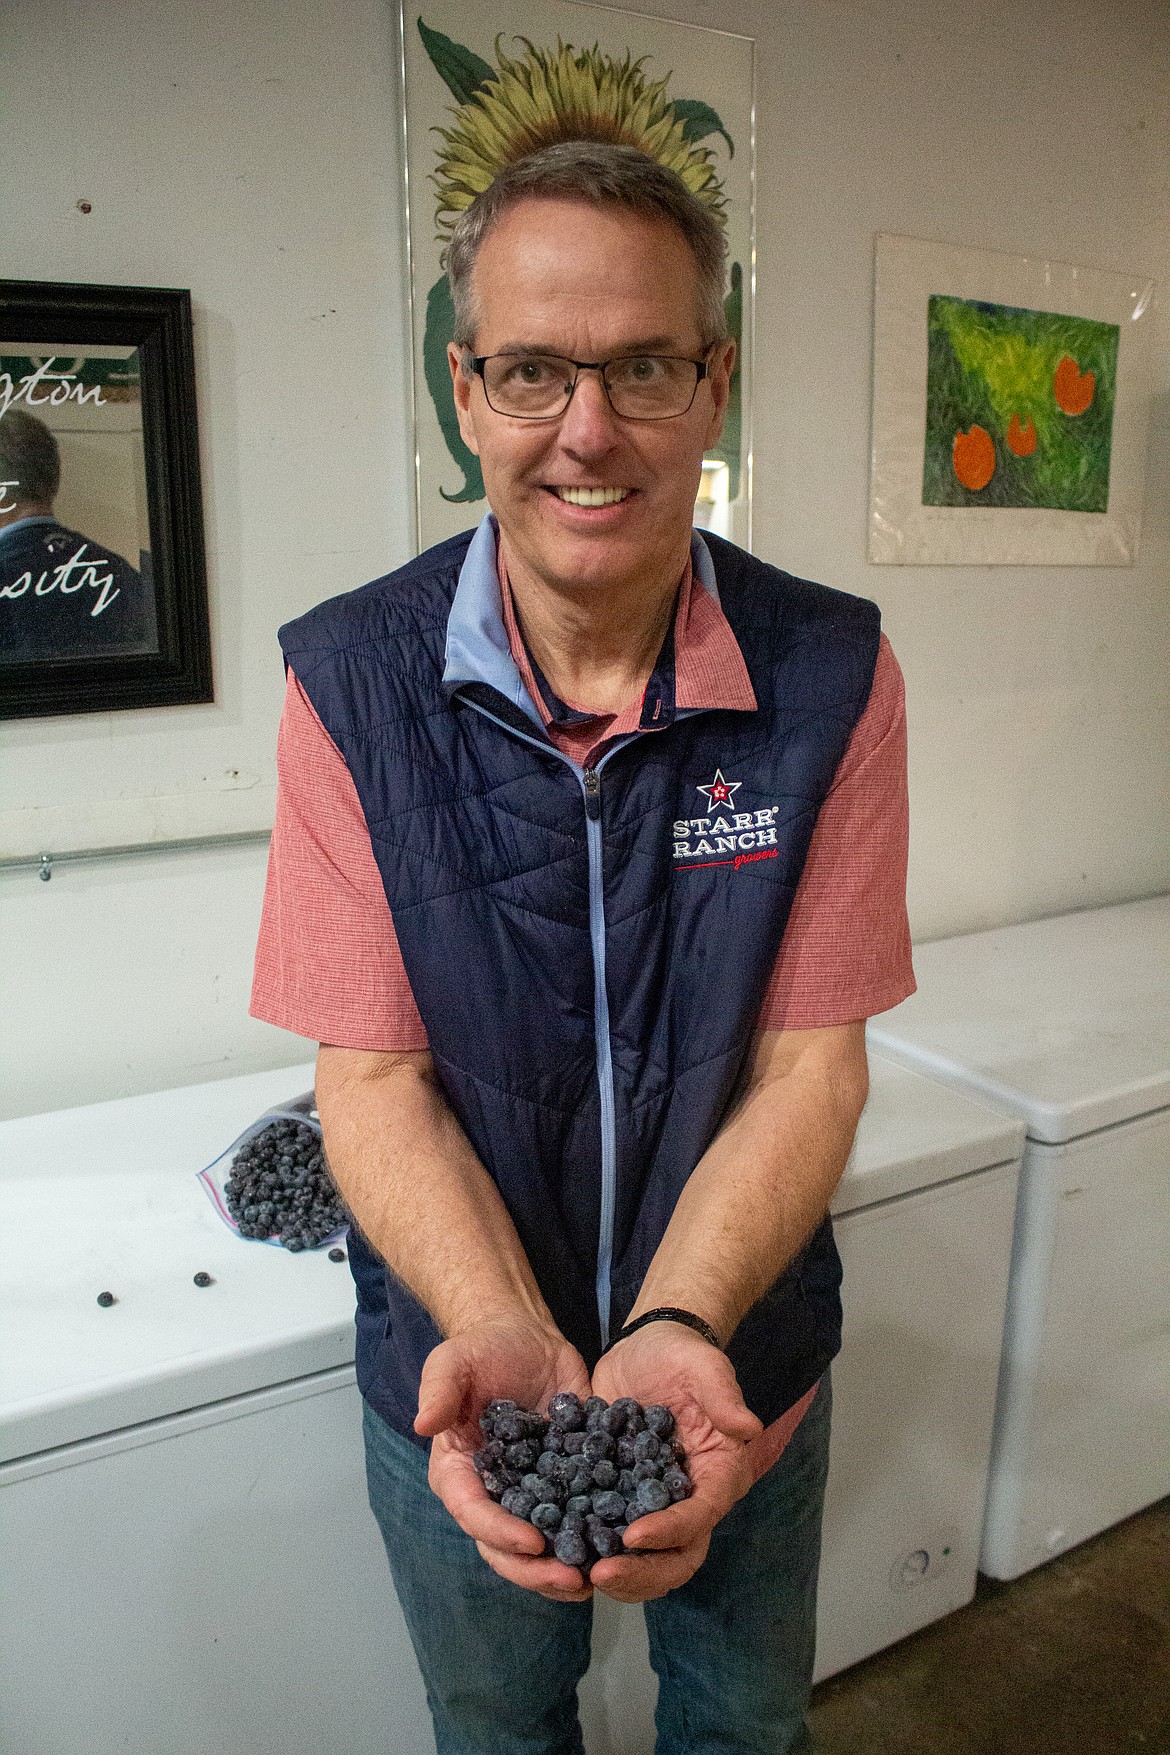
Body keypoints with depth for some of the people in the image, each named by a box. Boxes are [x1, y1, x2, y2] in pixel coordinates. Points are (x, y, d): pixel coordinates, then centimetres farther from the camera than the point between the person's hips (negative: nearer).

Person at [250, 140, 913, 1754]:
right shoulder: (348, 682, -17)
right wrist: (505, 1340, -31)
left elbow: (812, 1061, -15)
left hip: (747, 1370, 1)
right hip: (462, 1377, 0)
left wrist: (680, 1330, -30)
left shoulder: (832, 675, -15)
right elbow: (376, 1078, -16)